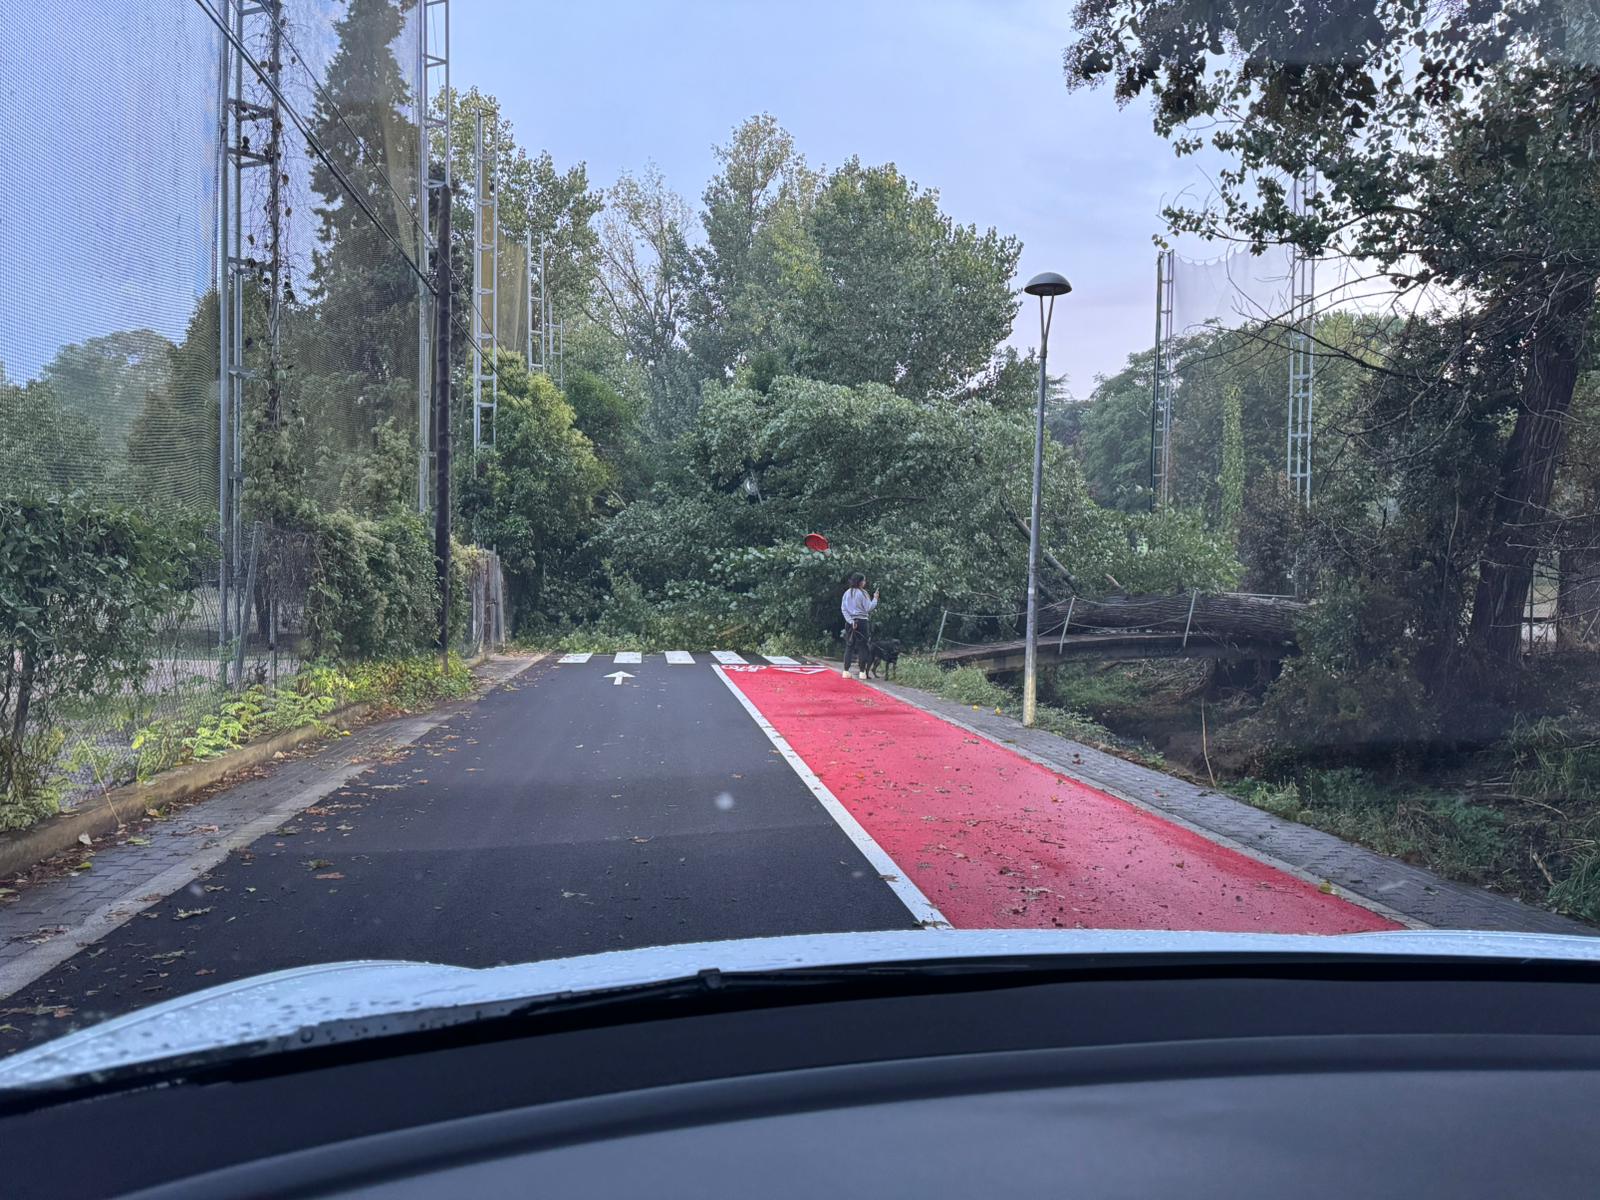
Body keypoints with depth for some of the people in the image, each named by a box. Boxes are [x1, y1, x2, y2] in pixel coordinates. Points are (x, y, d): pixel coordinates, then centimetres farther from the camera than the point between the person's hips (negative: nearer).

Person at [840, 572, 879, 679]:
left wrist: (850, 620, -3)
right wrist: (875, 599, 4)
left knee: (849, 646, 7)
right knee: (862, 647, 2)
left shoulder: (847, 593, 6)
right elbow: (868, 608, -9)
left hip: (850, 622, 5)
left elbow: (843, 608, 2)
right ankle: (862, 672, 1)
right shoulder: (862, 593, -10)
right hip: (862, 622, -5)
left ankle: (846, 671, 5)